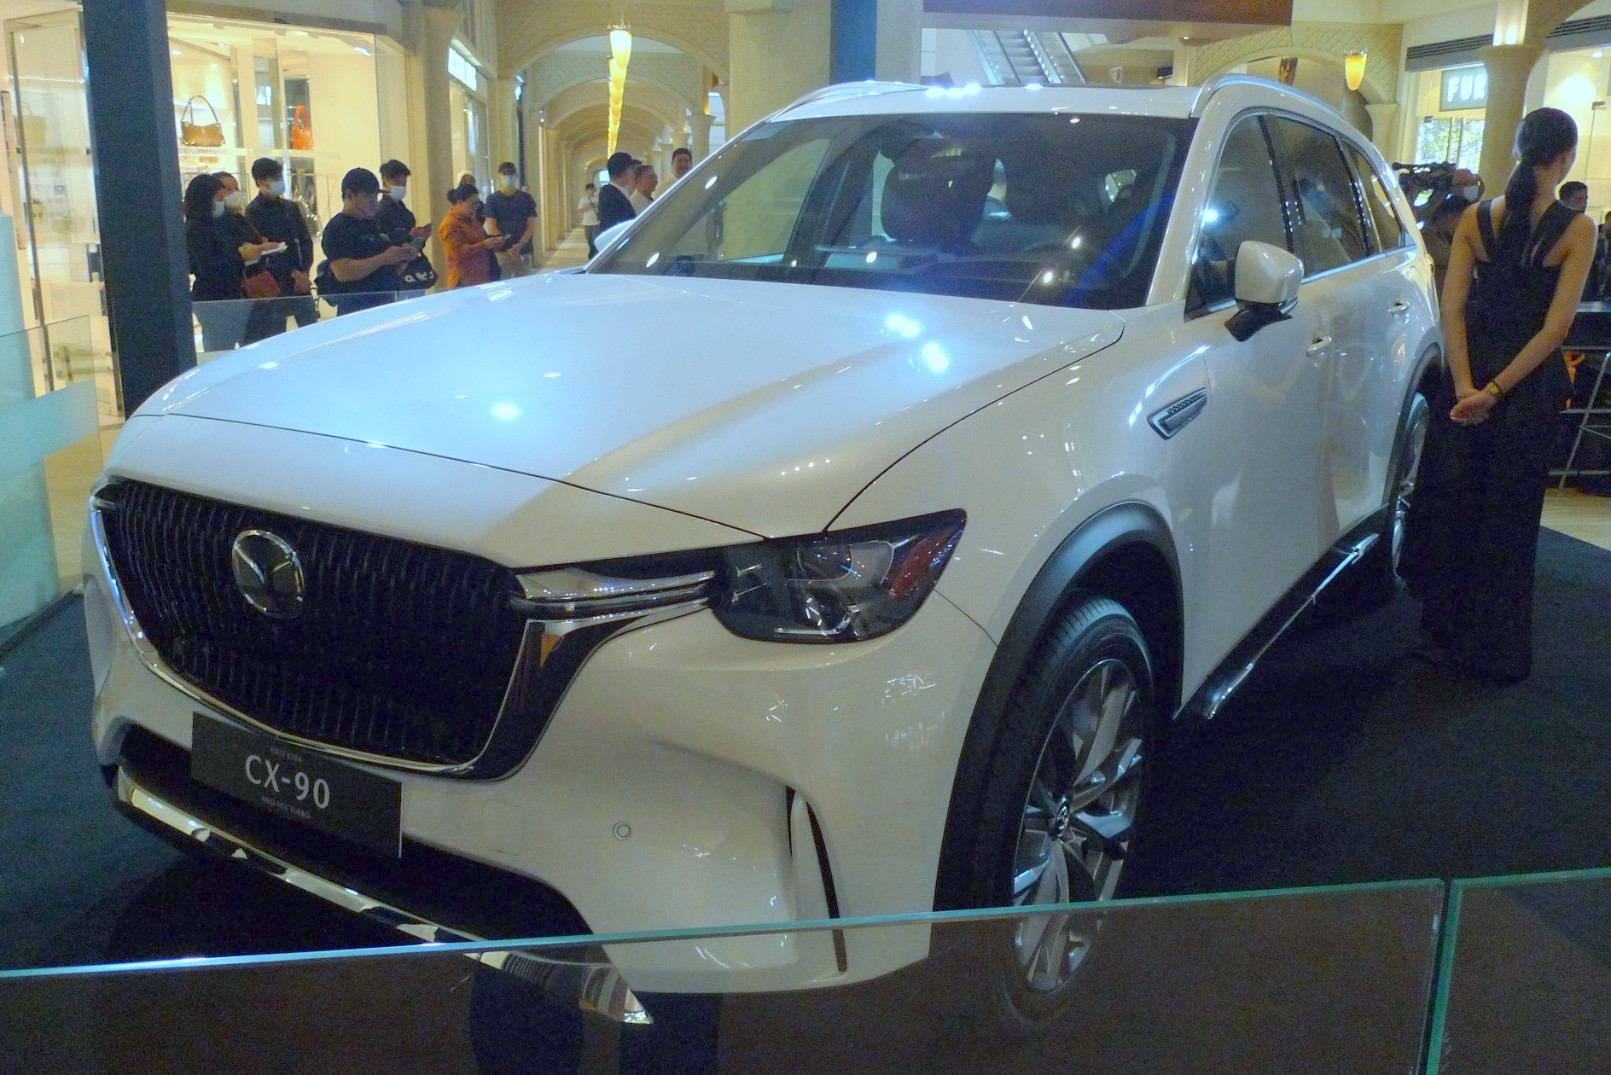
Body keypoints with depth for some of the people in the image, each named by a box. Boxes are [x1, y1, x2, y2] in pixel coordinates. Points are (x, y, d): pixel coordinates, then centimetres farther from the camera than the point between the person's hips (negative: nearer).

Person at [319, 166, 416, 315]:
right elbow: (342, 272, -20)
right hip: (357, 309, -8)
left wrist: (402, 258, 4)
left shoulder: (374, 224, 18)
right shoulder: (337, 228, -7)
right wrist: (383, 258, -21)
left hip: (389, 303, 8)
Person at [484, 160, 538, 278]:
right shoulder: (492, 199, 5)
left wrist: (519, 245, -13)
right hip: (501, 252, -2)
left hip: (523, 252, 2)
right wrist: (508, 249, -14)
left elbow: (532, 225, 3)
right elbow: (491, 229, -2)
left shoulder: (526, 198, 10)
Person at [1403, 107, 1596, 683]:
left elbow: (1452, 306, -8)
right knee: (1508, 517, 8)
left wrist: (1466, 385, -12)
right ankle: (1496, 650, 18)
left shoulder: (1475, 219, -3)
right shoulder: (1576, 229, -10)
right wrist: (1497, 391, -14)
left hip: (1468, 374, 2)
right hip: (1531, 382, -2)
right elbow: (1556, 326, -15)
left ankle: (1446, 634, 21)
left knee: (1450, 503, 14)